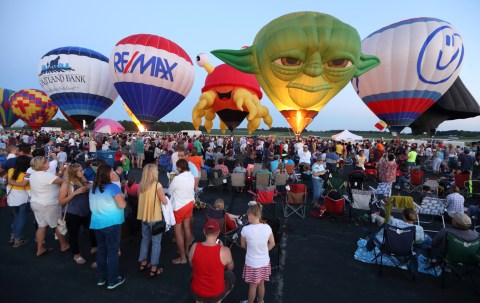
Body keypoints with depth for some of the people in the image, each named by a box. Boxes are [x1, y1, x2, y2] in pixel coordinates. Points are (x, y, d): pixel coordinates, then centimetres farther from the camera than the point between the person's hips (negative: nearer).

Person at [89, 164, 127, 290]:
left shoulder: (93, 188, 7)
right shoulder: (113, 187, -17)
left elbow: (92, 205, 19)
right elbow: (122, 205, -20)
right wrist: (123, 198, -1)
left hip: (97, 223, 7)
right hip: (111, 223, -7)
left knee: (101, 250, 17)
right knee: (113, 251, 4)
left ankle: (101, 277, 29)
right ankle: (113, 280, 13)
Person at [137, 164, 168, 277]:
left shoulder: (141, 185, -1)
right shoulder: (157, 185, -18)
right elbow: (164, 202, -15)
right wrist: (164, 198, 5)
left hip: (143, 216, 6)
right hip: (155, 217, -6)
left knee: (145, 239, 21)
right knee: (156, 242, 5)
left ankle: (143, 263, 33)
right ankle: (154, 269, 10)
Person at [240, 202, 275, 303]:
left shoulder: (245, 229, -23)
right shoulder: (267, 227, -16)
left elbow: (243, 245, -6)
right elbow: (272, 244, -3)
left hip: (252, 263, -3)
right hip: (264, 262, 3)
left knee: (253, 286, 20)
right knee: (261, 283, 26)